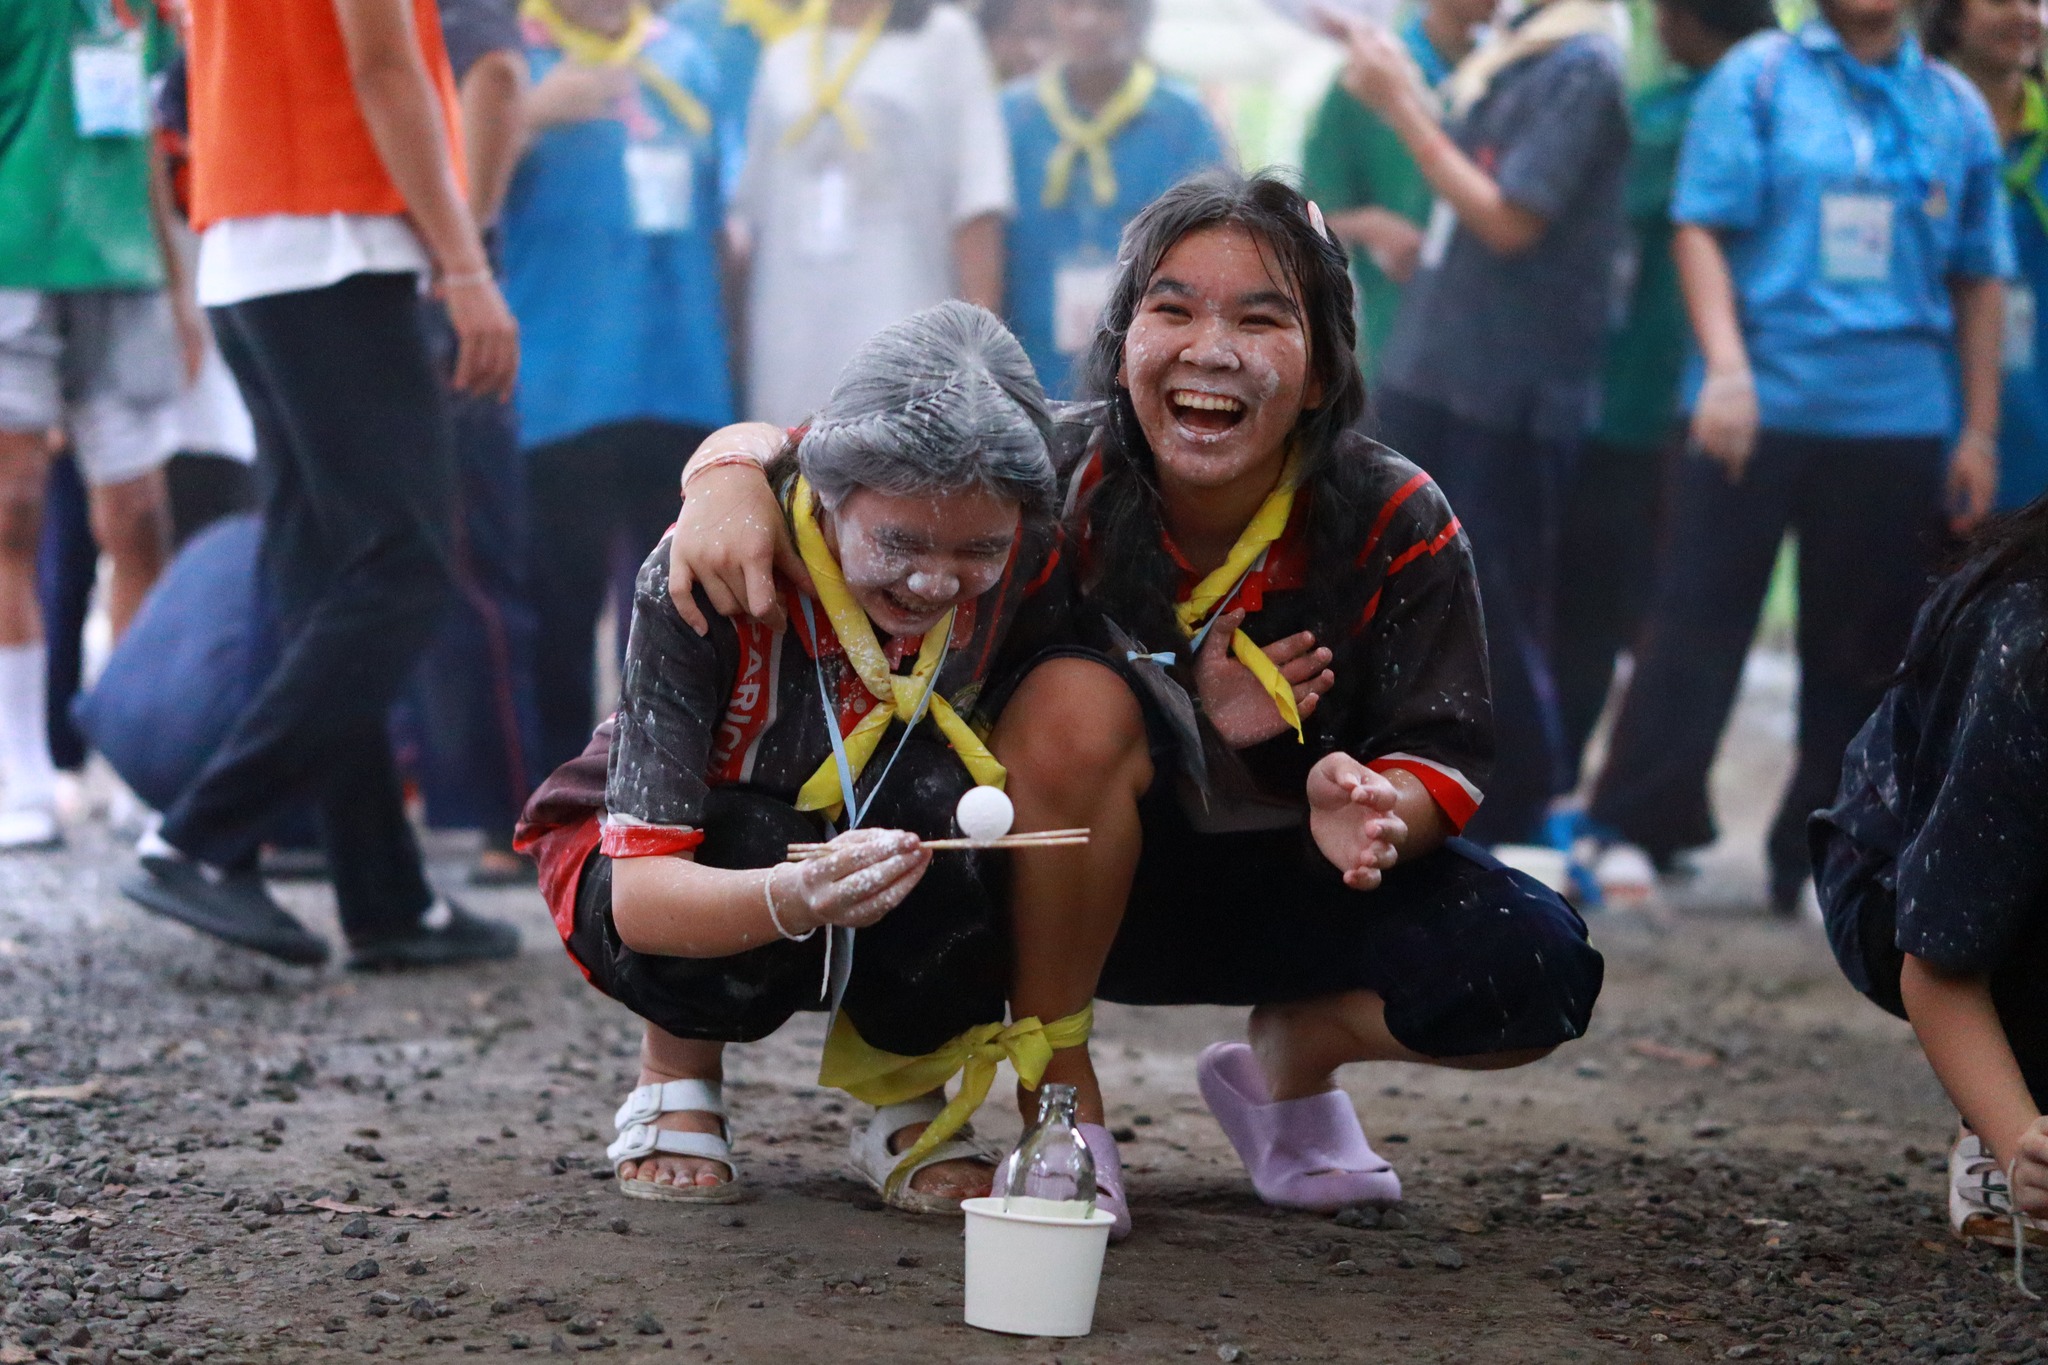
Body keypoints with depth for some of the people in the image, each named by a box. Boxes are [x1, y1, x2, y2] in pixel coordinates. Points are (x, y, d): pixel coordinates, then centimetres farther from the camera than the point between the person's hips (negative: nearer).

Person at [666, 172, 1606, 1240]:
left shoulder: (1394, 524, -17)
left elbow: (1444, 753, -16)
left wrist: (1379, 814, -41)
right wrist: (731, 475, -39)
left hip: (1296, 886, 2)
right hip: (1096, 885, -2)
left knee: (1537, 973, -24)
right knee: (1074, 696, -35)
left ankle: (1291, 1060, 11)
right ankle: (1060, 1101, -17)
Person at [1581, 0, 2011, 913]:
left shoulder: (1956, 110, 9)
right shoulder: (1758, 77, 1)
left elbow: (1978, 281, 12)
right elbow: (1701, 226, -4)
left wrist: (1978, 431, 8)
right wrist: (1726, 366, -16)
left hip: (1897, 422, 3)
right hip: (1759, 406, -3)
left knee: (1861, 650, 7)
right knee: (1696, 622, -1)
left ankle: (1816, 861, 17)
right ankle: (1632, 830, 8)